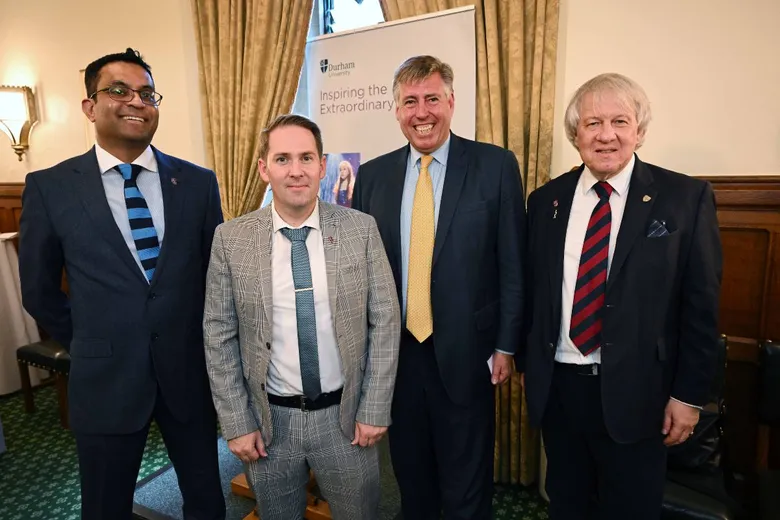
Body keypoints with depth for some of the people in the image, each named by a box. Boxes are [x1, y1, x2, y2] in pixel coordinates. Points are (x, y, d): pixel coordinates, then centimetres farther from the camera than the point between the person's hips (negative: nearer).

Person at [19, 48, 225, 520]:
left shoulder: (198, 181, -1)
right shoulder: (50, 187, -4)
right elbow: (39, 290, 5)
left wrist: (214, 351, 6)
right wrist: (90, 348, 8)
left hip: (191, 371, 1)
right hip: (106, 379, 0)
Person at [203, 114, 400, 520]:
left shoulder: (361, 229, -8)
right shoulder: (231, 239, -7)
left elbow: (385, 321, -5)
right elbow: (219, 336, -3)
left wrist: (374, 410, -6)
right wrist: (236, 423, -4)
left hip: (345, 415, 0)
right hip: (269, 418, 1)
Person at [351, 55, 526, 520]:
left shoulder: (496, 165, -6)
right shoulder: (373, 174, 3)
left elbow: (512, 263, -4)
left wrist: (505, 345, -4)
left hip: (465, 351, -2)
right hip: (395, 349, 3)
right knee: (410, 475, 22)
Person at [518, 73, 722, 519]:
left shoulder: (686, 198, -6)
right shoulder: (546, 200, 2)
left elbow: (701, 305, -6)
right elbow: (532, 290, 5)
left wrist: (689, 394, -6)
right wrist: (526, 363, 7)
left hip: (634, 391, -2)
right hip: (557, 385, 3)